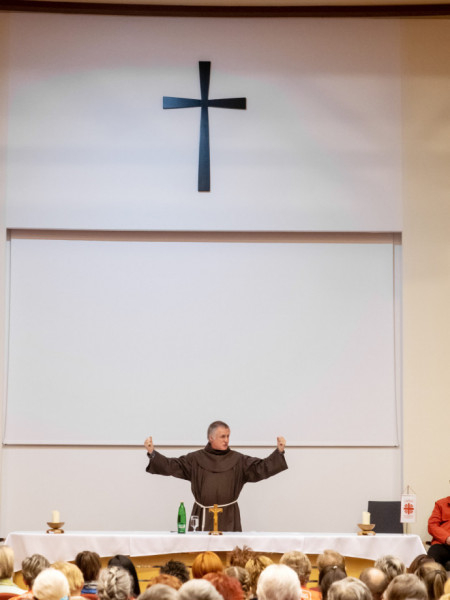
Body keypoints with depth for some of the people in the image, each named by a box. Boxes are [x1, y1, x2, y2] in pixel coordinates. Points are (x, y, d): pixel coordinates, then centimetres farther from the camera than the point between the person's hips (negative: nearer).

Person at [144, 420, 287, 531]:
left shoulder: (238, 460, 6)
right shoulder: (195, 459, 5)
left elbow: (262, 467, 0)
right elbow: (171, 466, 2)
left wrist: (279, 452, -12)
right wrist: (152, 453, -10)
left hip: (228, 518, 0)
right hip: (203, 516, 0)